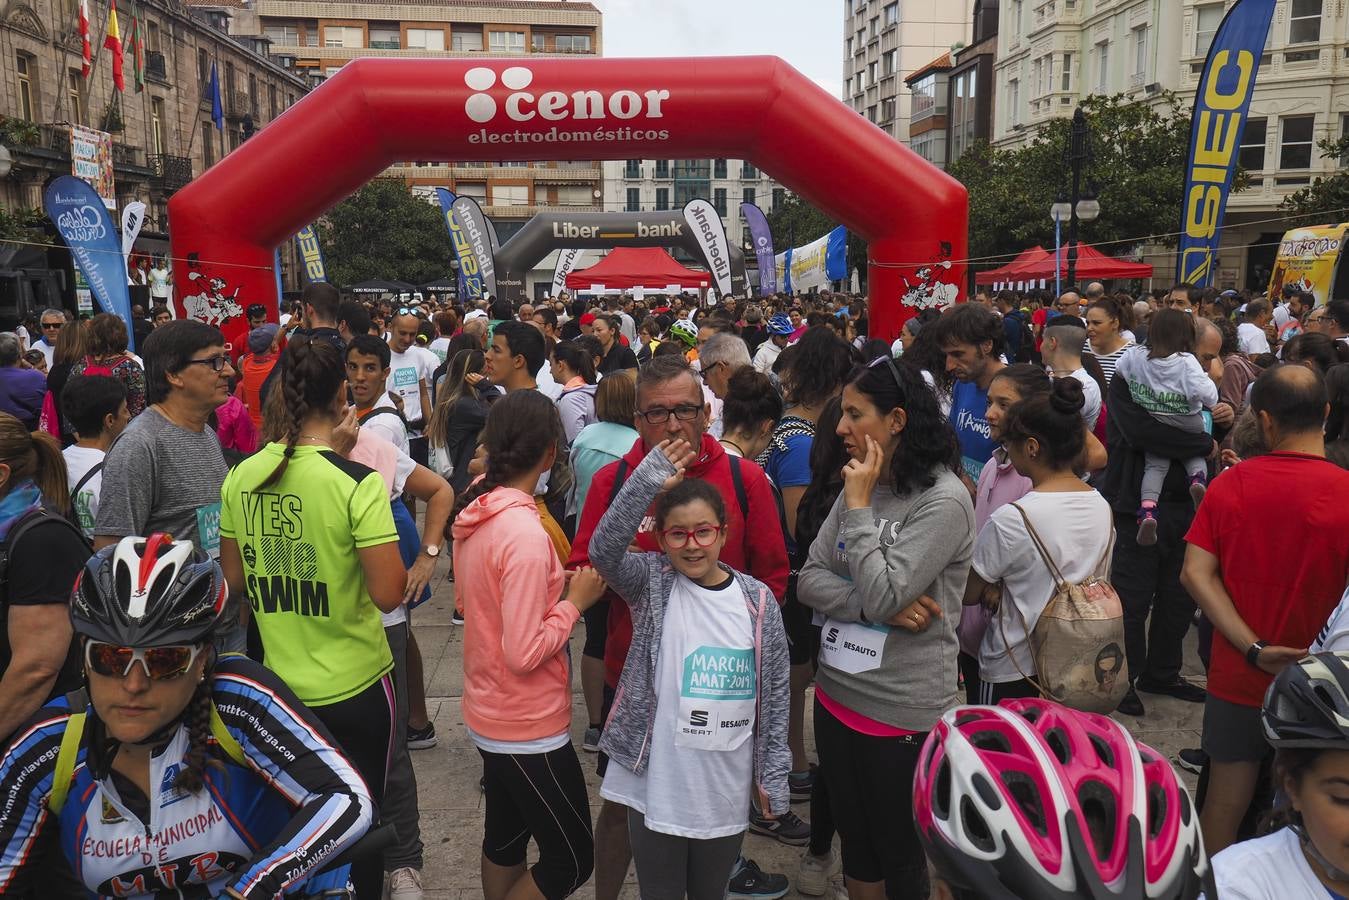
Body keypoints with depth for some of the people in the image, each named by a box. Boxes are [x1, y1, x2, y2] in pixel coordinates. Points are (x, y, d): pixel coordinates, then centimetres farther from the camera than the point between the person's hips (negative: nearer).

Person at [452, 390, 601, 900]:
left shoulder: (473, 512, -1)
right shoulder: (526, 535, -28)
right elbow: (525, 654, -27)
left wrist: (557, 587, 5)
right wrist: (575, 601, -15)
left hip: (488, 714, 9)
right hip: (528, 727, -9)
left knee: (505, 838, 24)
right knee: (572, 859, 8)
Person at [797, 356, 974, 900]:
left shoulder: (945, 501, -17)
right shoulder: (860, 485, 4)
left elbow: (883, 594, -25)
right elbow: (808, 581, 0)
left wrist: (859, 505, -17)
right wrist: (879, 609, -16)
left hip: (901, 712, -6)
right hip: (837, 695, 7)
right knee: (855, 849, 22)